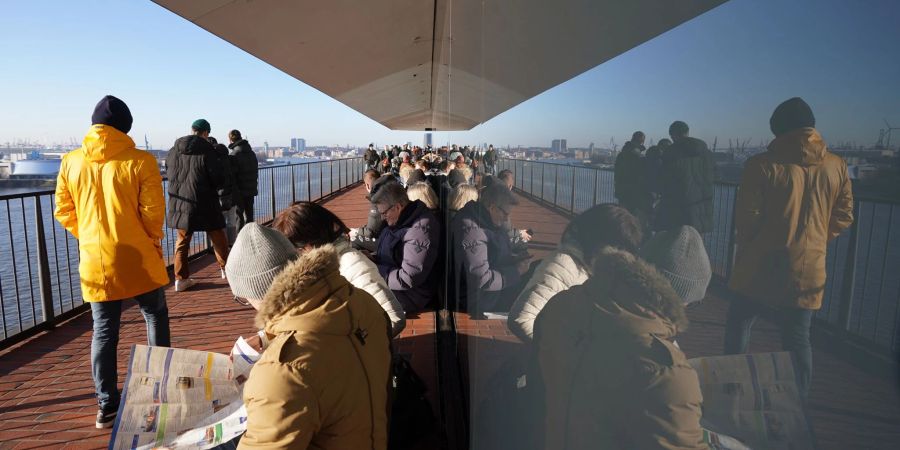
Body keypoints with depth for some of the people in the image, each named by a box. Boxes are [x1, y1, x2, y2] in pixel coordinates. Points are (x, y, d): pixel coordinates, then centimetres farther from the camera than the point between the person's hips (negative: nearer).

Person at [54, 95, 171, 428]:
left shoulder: (71, 162, 1)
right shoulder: (140, 161, -11)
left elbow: (63, 211, 6)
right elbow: (153, 212, -12)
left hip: (94, 262, 3)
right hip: (137, 259, -3)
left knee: (104, 331, 12)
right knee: (155, 316, 17)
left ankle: (107, 407, 18)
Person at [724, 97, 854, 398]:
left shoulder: (762, 165, -12)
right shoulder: (836, 166, 2)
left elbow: (746, 217, -12)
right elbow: (843, 216, 7)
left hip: (761, 266, -3)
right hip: (808, 269, 3)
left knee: (739, 323, 15)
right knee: (798, 338, 10)